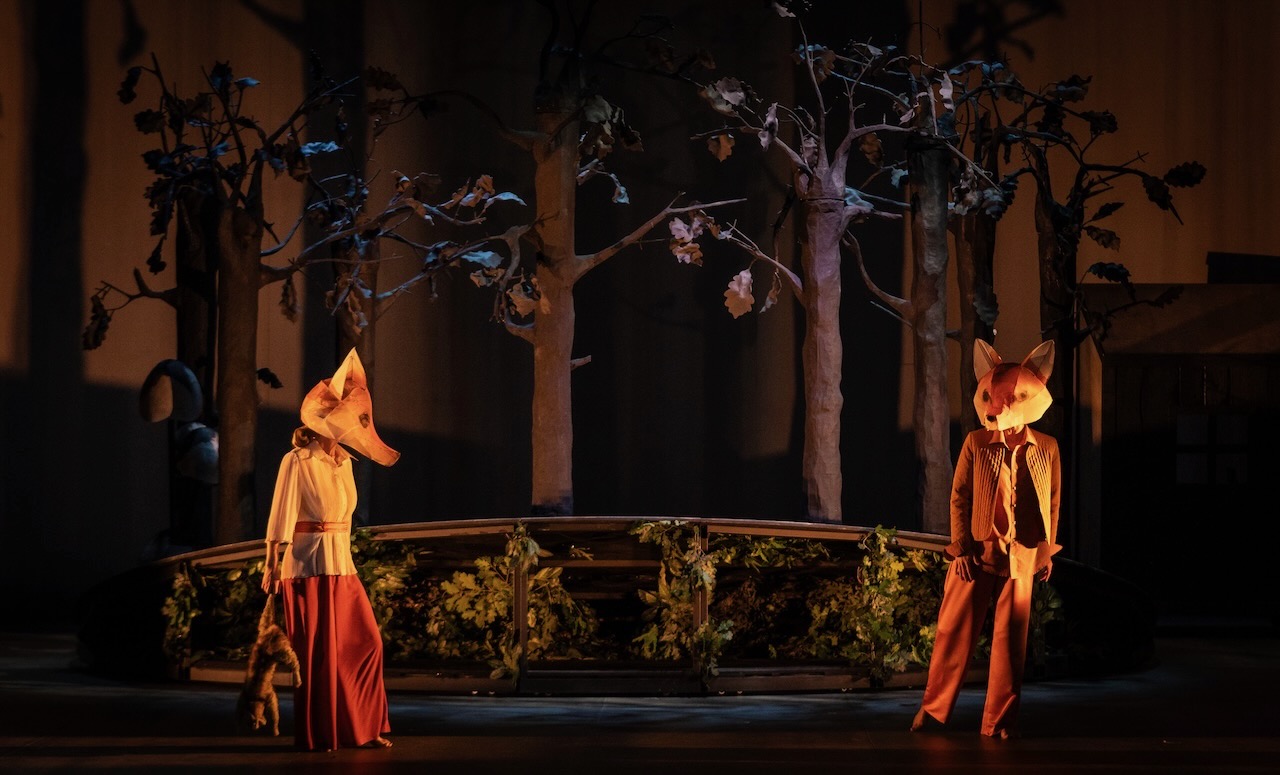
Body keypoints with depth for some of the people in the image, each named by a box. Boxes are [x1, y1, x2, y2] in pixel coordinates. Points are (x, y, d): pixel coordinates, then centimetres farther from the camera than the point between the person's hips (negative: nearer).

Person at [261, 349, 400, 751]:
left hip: (341, 562, 7)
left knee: (366, 641, 4)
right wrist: (272, 565, -16)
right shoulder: (297, 461, -9)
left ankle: (362, 728, 11)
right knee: (317, 650, -3)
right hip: (308, 561, -7)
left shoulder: (343, 462, 13)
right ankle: (316, 734, 7)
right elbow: (282, 512, -12)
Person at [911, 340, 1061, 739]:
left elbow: (1052, 502, 9)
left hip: (1021, 555, 1)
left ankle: (1000, 720, 11)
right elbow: (959, 496, 1)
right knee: (955, 630, 3)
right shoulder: (976, 443, 0)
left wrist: (1047, 551, 8)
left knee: (1011, 638, 4)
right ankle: (933, 707, 14)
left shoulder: (1046, 448, 3)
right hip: (977, 552, -1)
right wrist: (962, 548, -5)